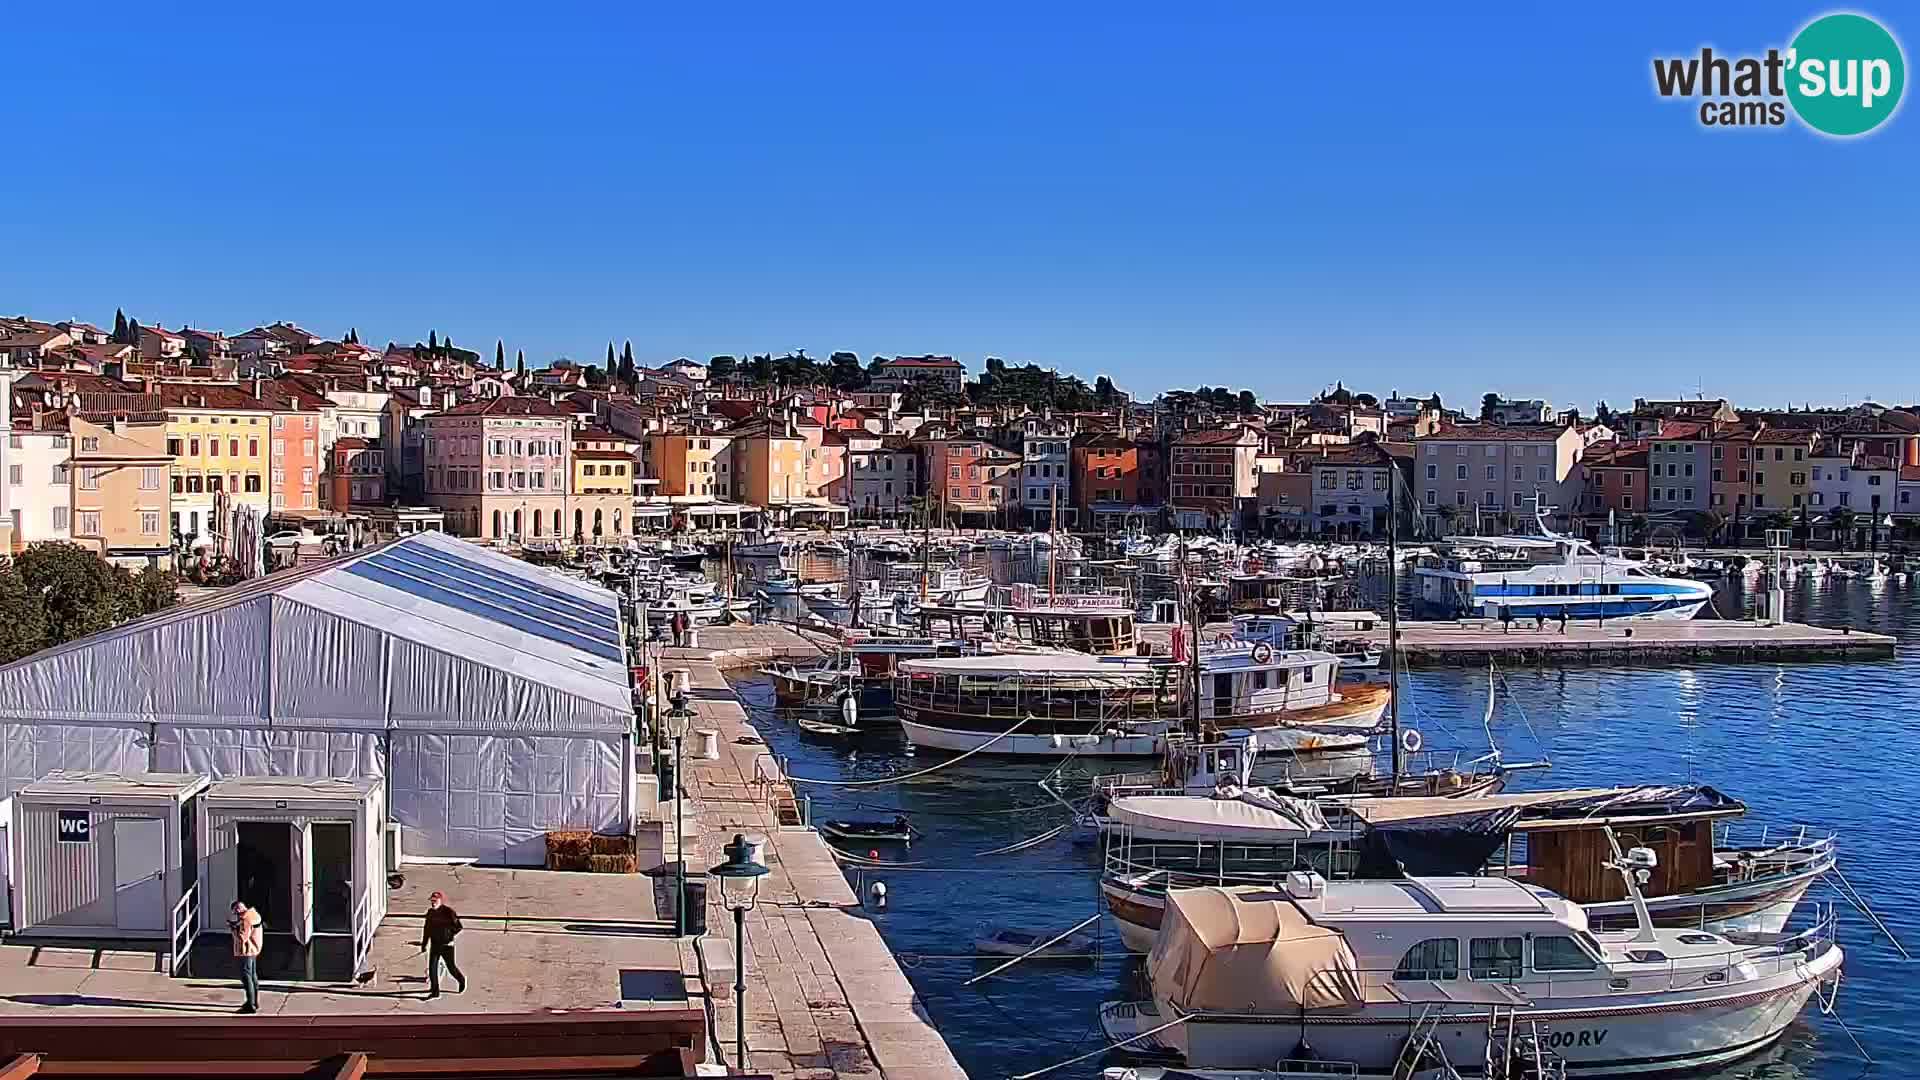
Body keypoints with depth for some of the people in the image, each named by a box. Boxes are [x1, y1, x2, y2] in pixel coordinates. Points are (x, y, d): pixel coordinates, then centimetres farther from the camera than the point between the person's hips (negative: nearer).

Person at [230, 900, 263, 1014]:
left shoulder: (245, 920, -21)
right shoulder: (253, 916, 9)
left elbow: (242, 937, -25)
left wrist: (232, 928, -14)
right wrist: (235, 925, 12)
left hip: (246, 952, -10)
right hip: (253, 951, 10)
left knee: (246, 977, -7)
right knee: (253, 975, 19)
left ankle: (251, 1005, -7)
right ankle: (255, 1002, 29)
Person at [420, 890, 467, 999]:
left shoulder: (448, 912, -14)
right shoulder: (430, 912, 4)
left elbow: (458, 927, -11)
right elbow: (427, 929, 14)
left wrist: (449, 934, -19)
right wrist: (424, 944, 15)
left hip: (447, 945, -5)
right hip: (434, 945, 5)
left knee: (451, 967, 8)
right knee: (432, 968, -3)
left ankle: (462, 980, 36)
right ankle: (435, 992, 5)